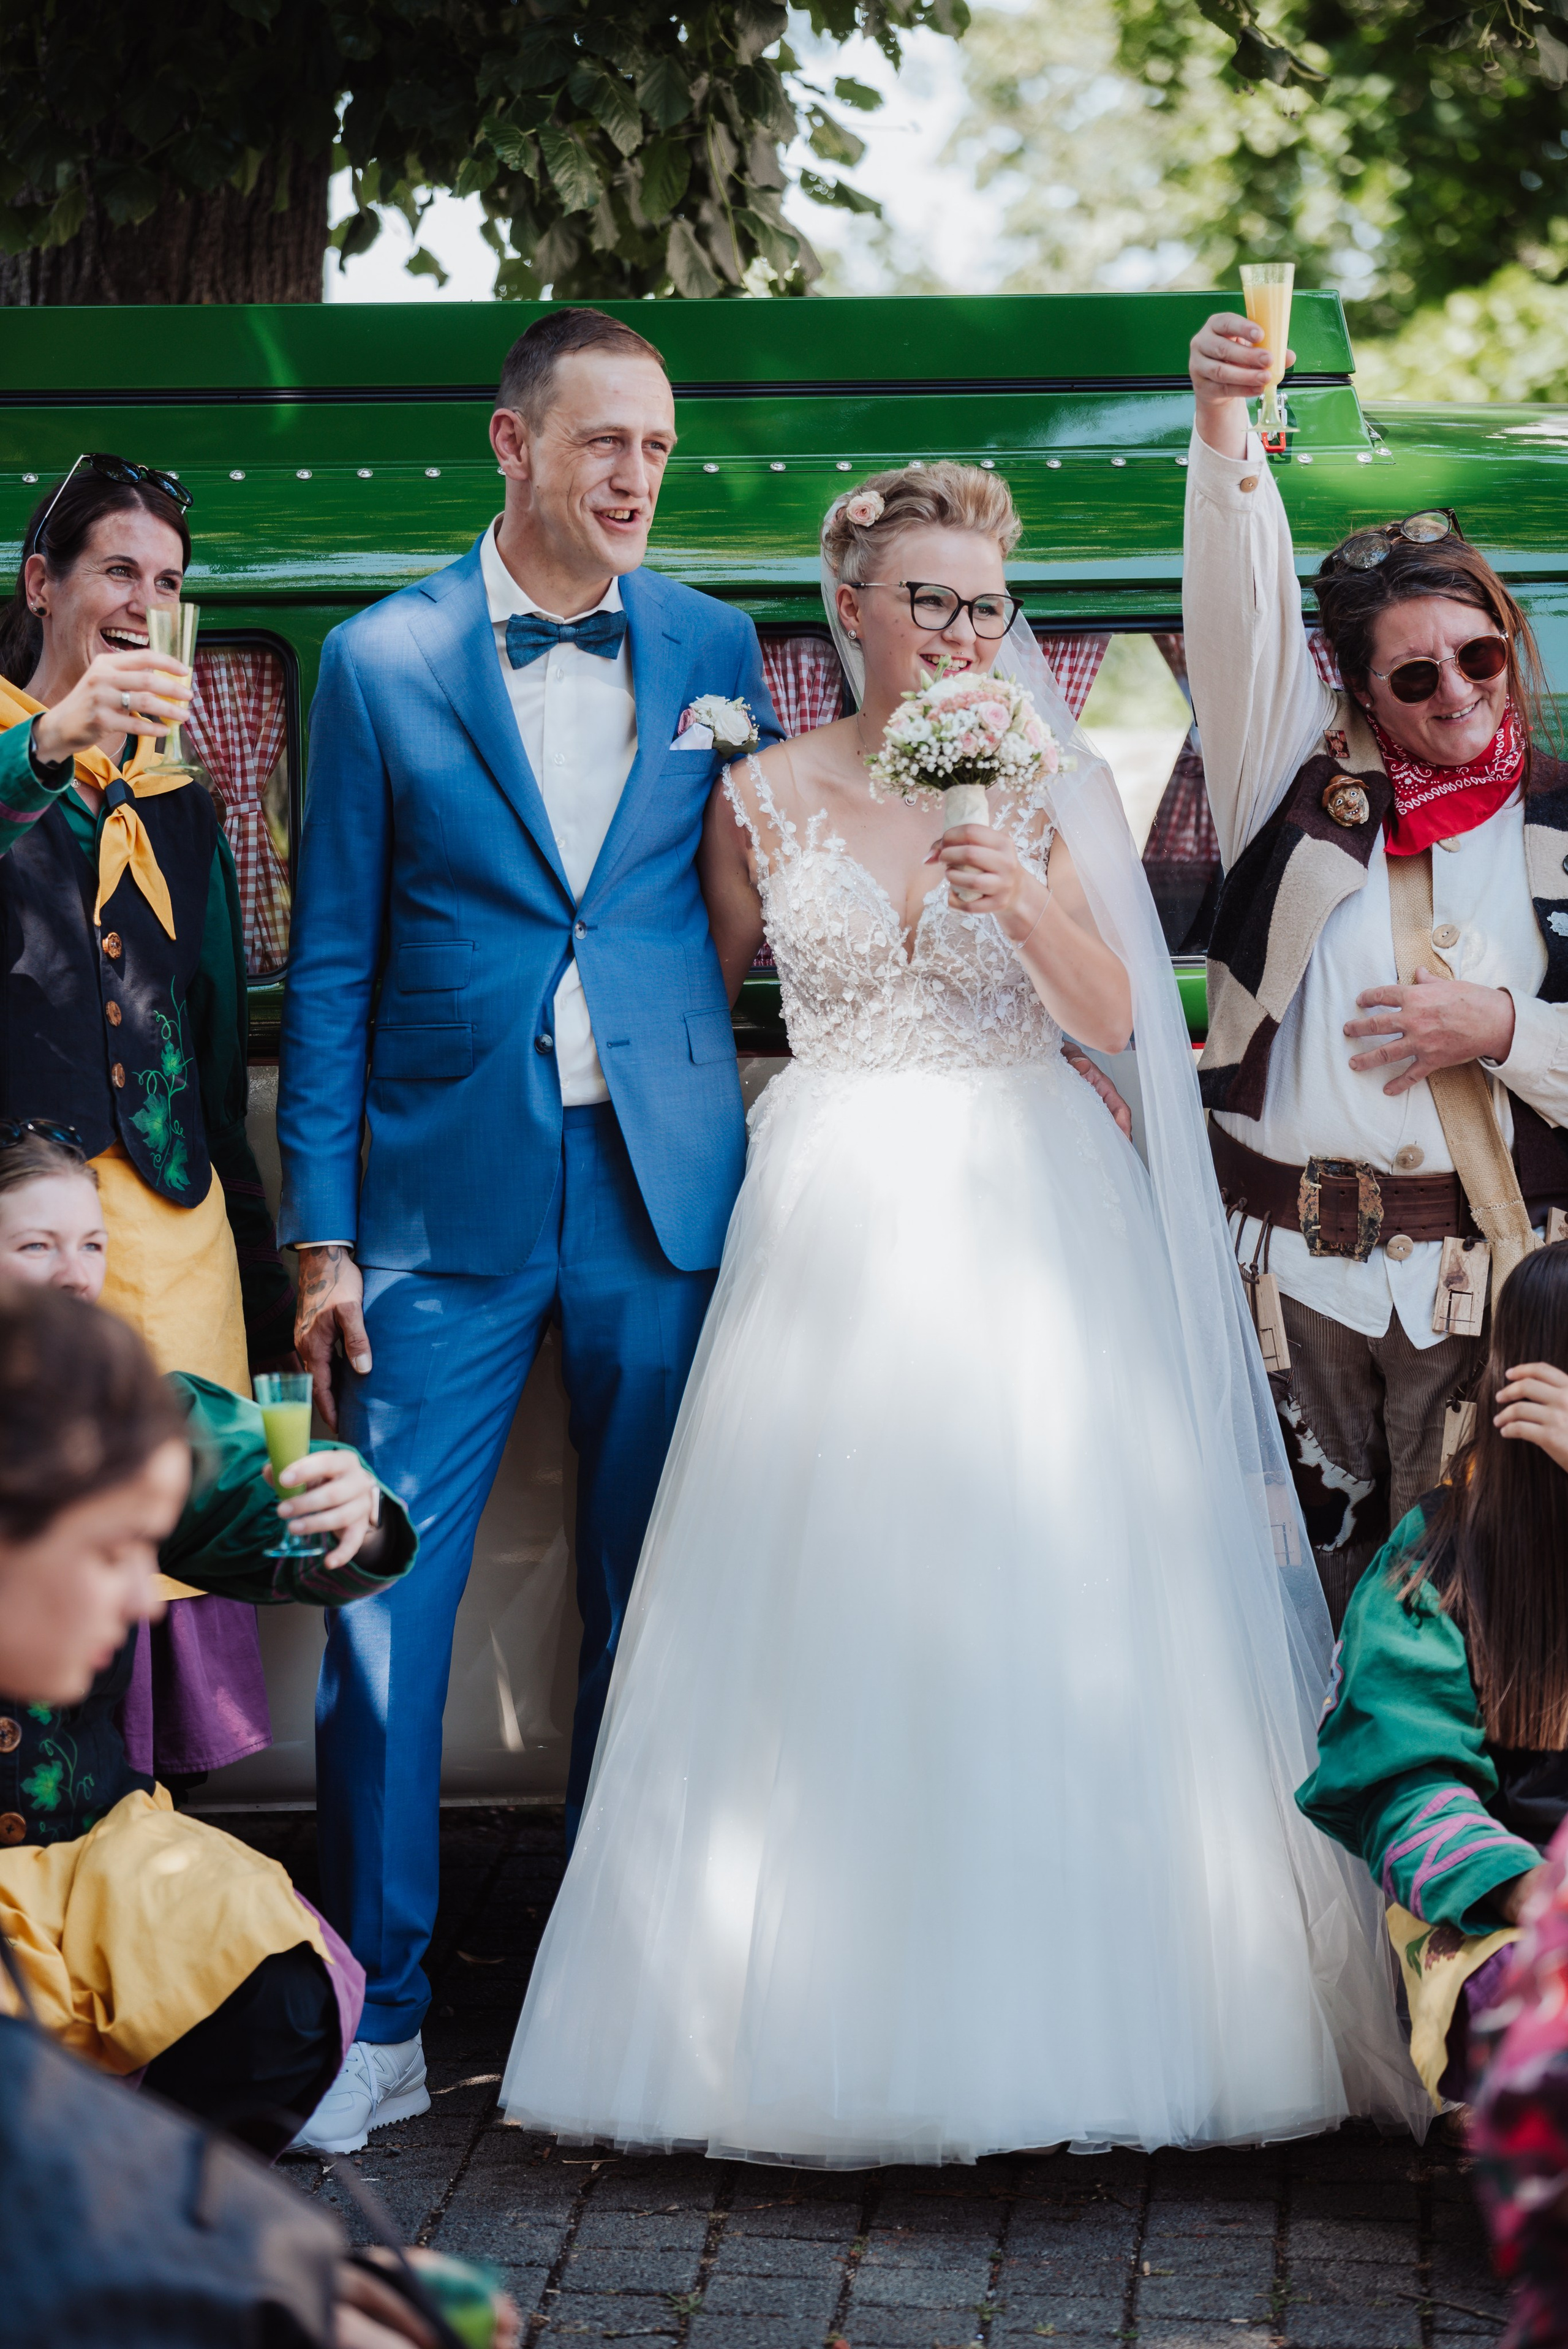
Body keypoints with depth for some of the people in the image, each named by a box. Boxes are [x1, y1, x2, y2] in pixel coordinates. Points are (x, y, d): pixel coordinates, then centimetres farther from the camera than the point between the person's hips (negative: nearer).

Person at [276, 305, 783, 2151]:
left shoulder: (713, 649, 8)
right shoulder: (383, 662, 1)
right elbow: (330, 964, 2)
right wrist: (322, 1232, -3)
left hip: (663, 1187, 2)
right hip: (447, 1200, -2)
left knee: (650, 1603, 7)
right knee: (384, 1602, -4)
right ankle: (377, 2017, 5)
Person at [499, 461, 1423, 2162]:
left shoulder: (1051, 788, 5)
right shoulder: (764, 797, 5)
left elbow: (1114, 1018, -2)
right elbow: (711, 982, 17)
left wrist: (1022, 897, -17)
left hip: (1027, 1227, 0)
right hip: (835, 1233, 0)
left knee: (1047, 1610, -5)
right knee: (830, 1616, -3)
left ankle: (1065, 2007, 4)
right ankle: (832, 2010, 5)